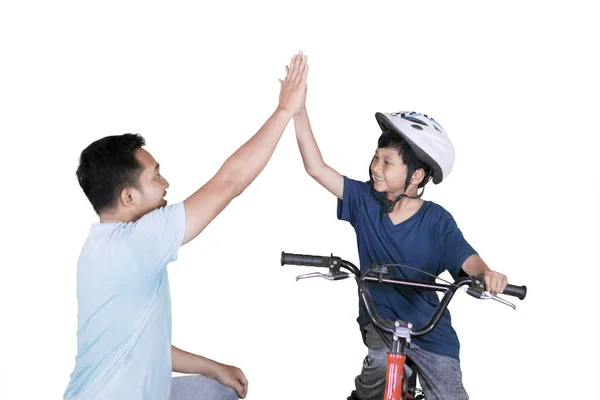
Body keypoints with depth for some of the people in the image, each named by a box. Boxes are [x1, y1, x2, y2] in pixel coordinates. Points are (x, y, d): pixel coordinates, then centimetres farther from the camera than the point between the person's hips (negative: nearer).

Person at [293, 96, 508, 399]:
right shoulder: (365, 200, -8)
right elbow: (316, 168, -12)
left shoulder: (436, 221, -13)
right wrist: (298, 108, -19)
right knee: (381, 359, -30)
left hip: (430, 327, 0)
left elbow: (467, 260, -22)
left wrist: (487, 274, -47)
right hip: (379, 317, 0)